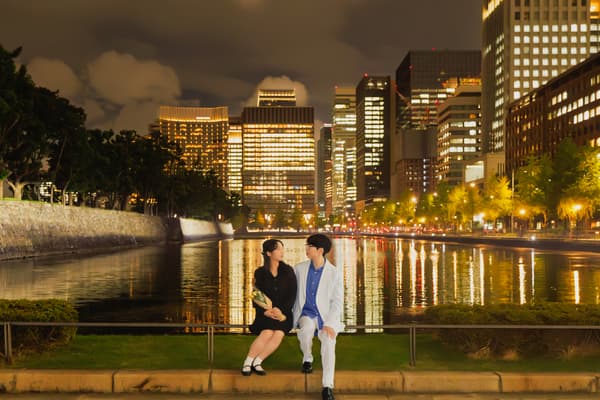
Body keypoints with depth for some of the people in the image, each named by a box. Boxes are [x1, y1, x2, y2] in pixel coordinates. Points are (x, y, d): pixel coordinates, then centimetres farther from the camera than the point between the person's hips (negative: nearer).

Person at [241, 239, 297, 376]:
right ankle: (247, 363, -12)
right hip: (266, 312, -1)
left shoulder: (288, 271, 3)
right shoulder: (260, 273, 2)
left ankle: (257, 363, -11)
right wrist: (265, 311, -16)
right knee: (267, 333, -26)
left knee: (278, 335, -24)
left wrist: (281, 311, -16)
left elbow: (292, 295, -2)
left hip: (283, 312, 1)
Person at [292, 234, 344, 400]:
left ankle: (327, 386, -22)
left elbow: (337, 302, -9)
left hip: (326, 316, -1)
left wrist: (329, 324, -20)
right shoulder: (299, 268, 0)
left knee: (328, 343, -29)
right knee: (307, 329, -34)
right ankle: (307, 358, -4)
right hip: (306, 314, 1)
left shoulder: (335, 273, -8)